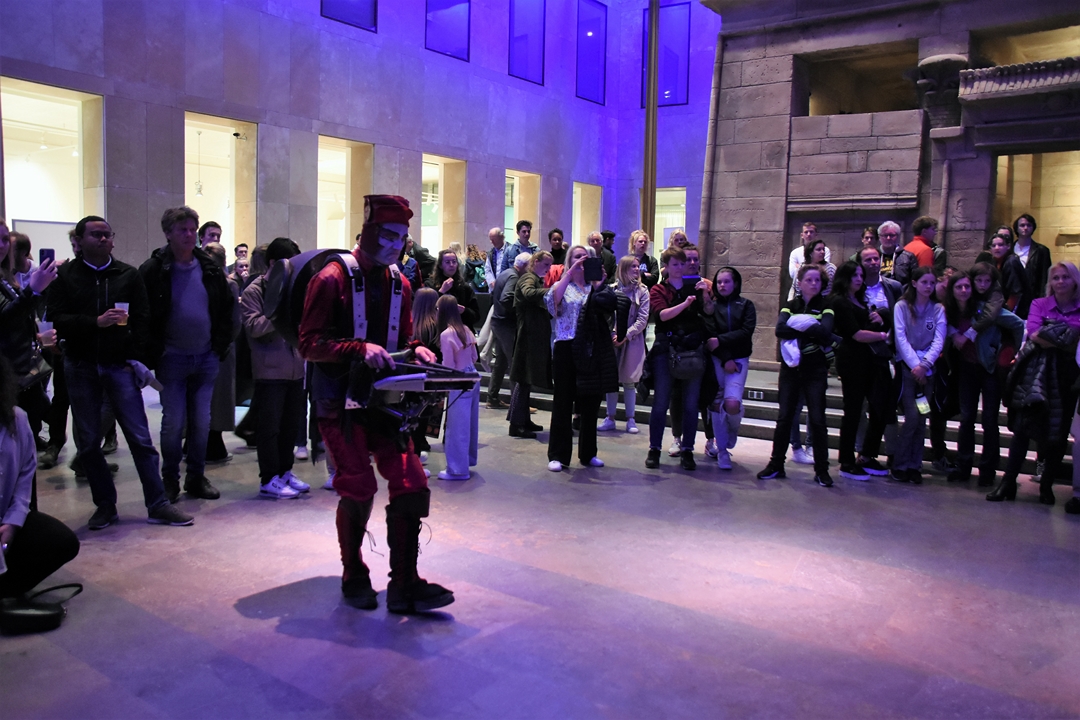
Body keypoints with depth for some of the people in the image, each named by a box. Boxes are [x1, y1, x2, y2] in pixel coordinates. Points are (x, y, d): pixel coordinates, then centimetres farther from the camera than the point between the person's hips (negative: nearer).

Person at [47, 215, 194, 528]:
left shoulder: (128, 275, 5)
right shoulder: (65, 276, 4)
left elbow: (142, 320, 3)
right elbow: (57, 321, -5)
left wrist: (136, 359, -6)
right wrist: (96, 322, -19)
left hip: (119, 365, -1)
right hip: (81, 367, 1)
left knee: (140, 438, -3)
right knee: (88, 442, 6)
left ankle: (158, 505, 3)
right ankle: (105, 506, 18)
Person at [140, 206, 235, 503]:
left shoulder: (209, 268, 5)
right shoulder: (153, 270, -6)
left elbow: (226, 309, 10)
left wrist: (221, 346, 3)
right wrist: (153, 355, -9)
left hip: (206, 357, 3)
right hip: (173, 358, -3)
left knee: (201, 421, 8)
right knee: (173, 422, 0)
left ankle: (197, 477, 20)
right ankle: (170, 480, 16)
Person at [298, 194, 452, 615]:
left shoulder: (399, 284, 11)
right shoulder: (332, 279, -9)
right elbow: (309, 343, -13)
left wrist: (414, 350, -2)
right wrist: (359, 348, -26)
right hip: (340, 401, -5)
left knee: (410, 484, -4)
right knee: (358, 489, -5)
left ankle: (404, 584, 5)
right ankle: (354, 577, 19)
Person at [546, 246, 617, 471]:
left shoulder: (597, 287, 13)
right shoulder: (562, 286, 8)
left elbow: (610, 303, -7)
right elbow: (552, 299, -17)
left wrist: (597, 283, -11)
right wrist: (570, 273, -18)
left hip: (592, 351, 3)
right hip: (567, 349, -3)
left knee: (590, 404, 9)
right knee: (563, 403, 0)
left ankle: (587, 454, 20)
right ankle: (558, 455, 6)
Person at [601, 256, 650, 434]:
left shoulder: (642, 291, 1)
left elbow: (643, 319, -4)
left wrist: (626, 335, -14)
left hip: (633, 341, -1)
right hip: (612, 340, 1)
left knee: (629, 382, 5)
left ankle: (630, 419, 13)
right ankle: (610, 418, 16)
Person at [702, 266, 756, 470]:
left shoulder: (746, 305, 6)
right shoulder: (711, 306, 5)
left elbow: (746, 332, -7)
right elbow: (709, 335, -5)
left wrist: (720, 340, -16)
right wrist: (725, 360, -14)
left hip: (739, 359, -1)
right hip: (716, 360, 1)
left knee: (732, 404, -18)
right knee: (716, 404, -1)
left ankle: (733, 428, 17)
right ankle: (722, 450, 14)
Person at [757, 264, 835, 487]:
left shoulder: (826, 307, 3)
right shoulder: (790, 306, 7)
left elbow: (825, 332, -18)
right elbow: (780, 329, -13)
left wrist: (797, 325, -13)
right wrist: (810, 329, -15)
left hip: (815, 370, -2)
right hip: (791, 368, 2)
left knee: (817, 419, -2)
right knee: (784, 417, 4)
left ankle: (821, 470, 7)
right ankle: (776, 465, 13)